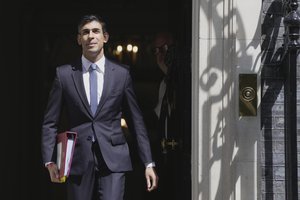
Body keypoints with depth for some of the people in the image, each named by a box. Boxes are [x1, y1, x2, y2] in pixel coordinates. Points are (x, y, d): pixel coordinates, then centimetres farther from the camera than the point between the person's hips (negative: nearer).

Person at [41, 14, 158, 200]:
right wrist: (50, 161, -7)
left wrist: (149, 163, 5)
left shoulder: (122, 74, 5)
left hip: (113, 158, -1)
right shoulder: (64, 74, 4)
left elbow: (137, 120, 8)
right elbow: (50, 122, 5)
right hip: (78, 159, 1)